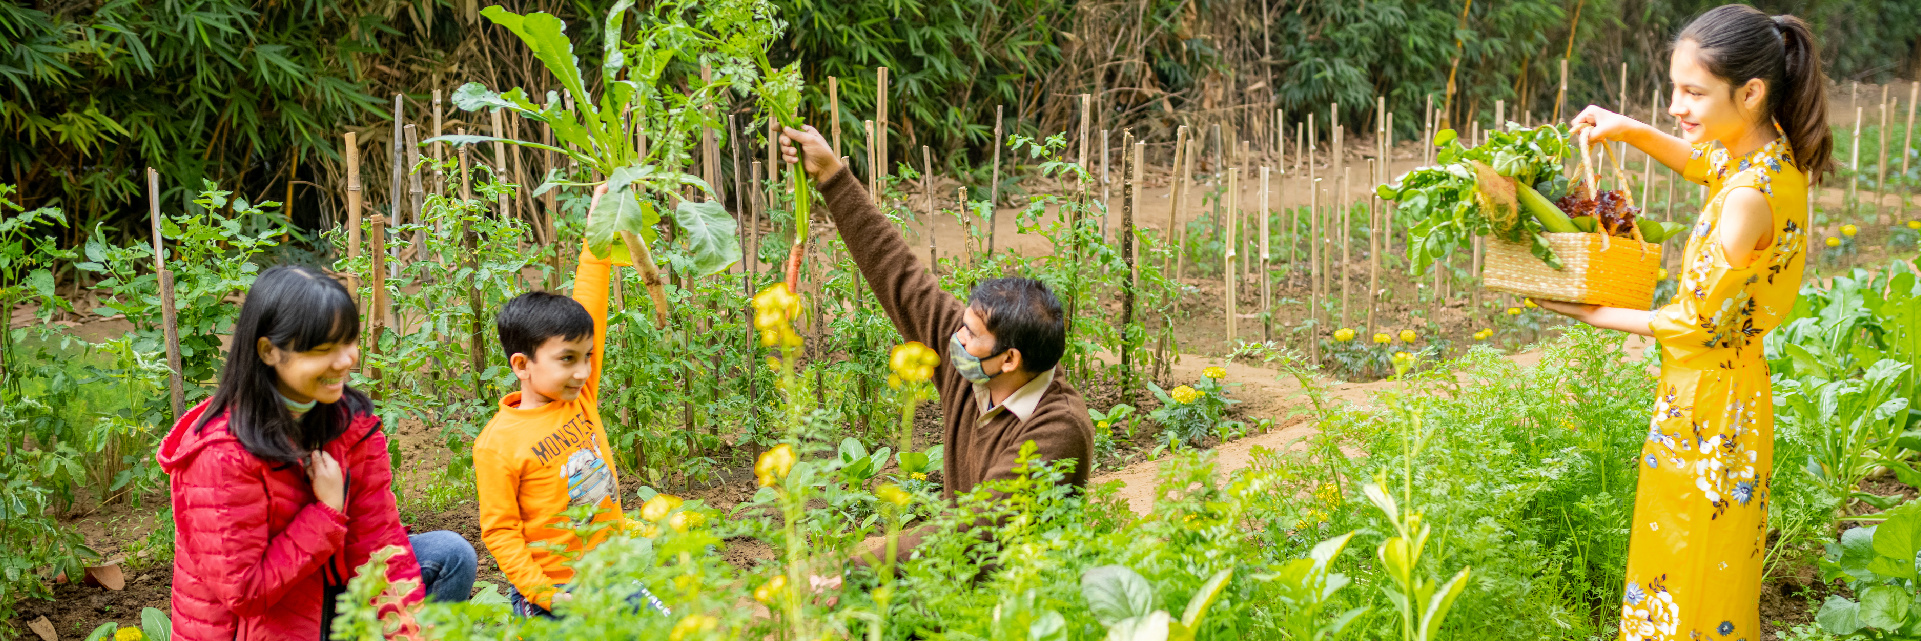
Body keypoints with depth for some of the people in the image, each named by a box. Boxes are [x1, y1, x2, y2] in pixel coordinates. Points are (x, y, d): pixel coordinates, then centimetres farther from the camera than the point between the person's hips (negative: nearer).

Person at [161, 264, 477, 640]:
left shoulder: (353, 422, -6)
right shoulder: (223, 454, -25)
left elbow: (377, 541, -6)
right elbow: (243, 592, -23)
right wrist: (327, 513, -22)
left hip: (324, 587, 7)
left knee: (452, 557, -4)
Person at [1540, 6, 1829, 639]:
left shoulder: (1750, 197, -29)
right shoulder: (1769, 148, -2)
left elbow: (1695, 320, -22)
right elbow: (1704, 163, 22)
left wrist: (1593, 314, -9)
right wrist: (1630, 130, 6)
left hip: (1707, 401, -9)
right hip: (1729, 381, 9)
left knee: (1691, 571, 7)